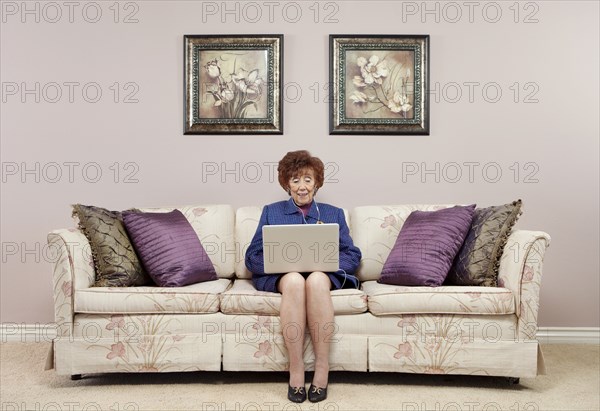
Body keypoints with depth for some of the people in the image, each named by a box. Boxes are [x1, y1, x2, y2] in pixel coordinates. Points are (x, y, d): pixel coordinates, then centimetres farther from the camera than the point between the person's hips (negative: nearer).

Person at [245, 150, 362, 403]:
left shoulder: (334, 214, 21)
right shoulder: (271, 212, 20)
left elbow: (352, 256, 10)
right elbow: (253, 257, 9)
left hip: (324, 275, 0)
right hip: (280, 276, 0)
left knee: (316, 279, -37)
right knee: (294, 279, -37)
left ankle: (322, 370, -31)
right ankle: (295, 371, -32)